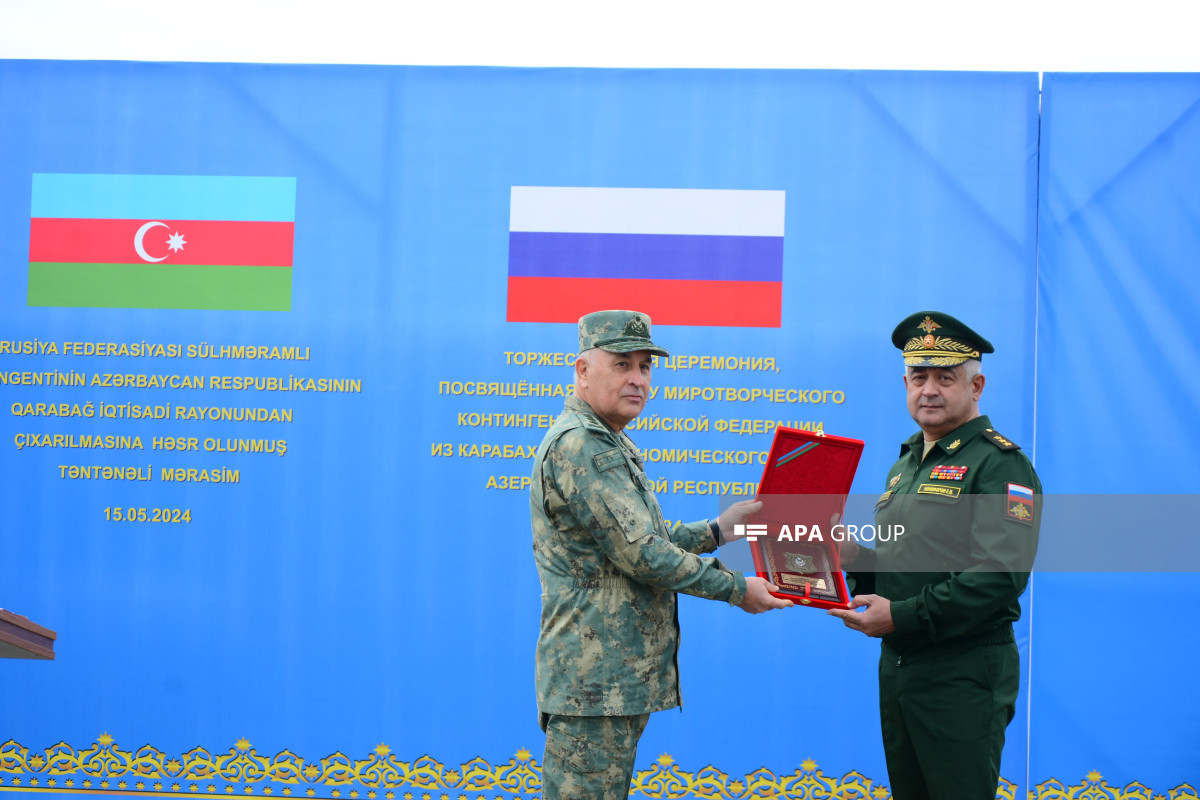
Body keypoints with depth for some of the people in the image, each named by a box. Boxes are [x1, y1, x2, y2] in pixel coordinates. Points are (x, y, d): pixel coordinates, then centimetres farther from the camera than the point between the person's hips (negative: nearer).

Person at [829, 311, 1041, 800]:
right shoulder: (906, 464, 18)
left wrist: (903, 615, -22)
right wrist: (855, 558, 1)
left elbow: (1001, 573, -21)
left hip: (964, 673, -8)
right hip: (896, 664, 8)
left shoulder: (999, 462, -10)